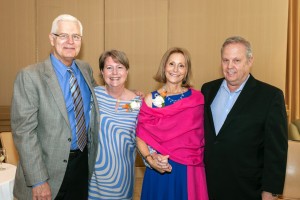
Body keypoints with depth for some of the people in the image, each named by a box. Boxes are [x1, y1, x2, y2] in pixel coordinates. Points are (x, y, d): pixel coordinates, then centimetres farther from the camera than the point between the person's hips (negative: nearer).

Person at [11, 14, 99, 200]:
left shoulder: (86, 69, 3)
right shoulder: (30, 76, -15)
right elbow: (24, 131, -17)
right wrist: (38, 181, -19)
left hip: (83, 162, 5)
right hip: (50, 168, -5)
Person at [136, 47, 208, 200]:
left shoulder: (197, 98, -1)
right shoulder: (151, 99, -2)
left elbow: (200, 134, 4)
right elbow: (140, 136, -3)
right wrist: (150, 159, -17)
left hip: (189, 170, 1)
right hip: (159, 169, 0)